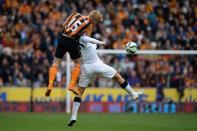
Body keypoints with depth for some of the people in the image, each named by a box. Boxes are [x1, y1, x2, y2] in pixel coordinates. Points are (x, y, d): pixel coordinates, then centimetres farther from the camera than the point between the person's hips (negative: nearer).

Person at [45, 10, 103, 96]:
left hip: (62, 38, 4)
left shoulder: (76, 14, 12)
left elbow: (64, 24, 18)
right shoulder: (89, 25, 1)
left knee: (55, 63, 10)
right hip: (72, 41, -4)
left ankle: (50, 85, -3)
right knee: (77, 63, 17)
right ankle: (72, 85, 7)